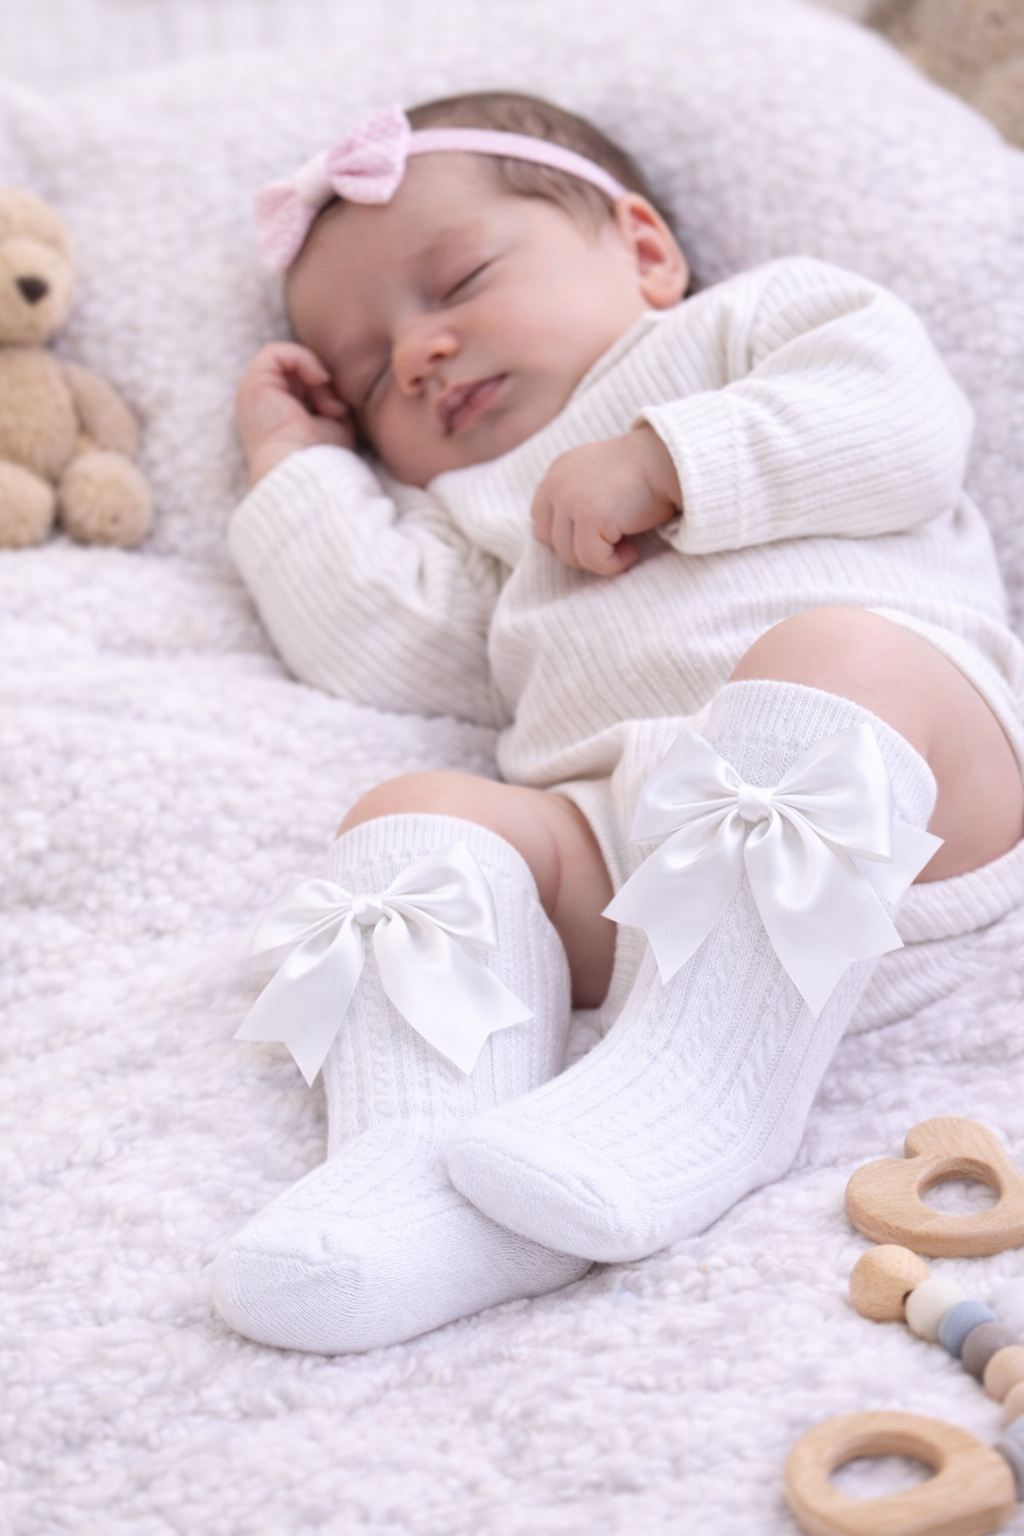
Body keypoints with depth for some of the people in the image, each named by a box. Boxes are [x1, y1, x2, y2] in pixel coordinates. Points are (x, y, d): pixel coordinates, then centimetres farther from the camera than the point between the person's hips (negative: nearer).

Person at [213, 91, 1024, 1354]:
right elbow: (378, 641, 21)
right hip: (618, 839, 4)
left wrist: (666, 460, 2)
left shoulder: (761, 317, 26)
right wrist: (297, 465, 33)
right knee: (419, 819, -20)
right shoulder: (480, 520, 41)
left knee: (831, 655, -35)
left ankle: (698, 1094, -47)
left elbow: (904, 421, 5)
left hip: (902, 804, -3)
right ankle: (427, 1169, -43)